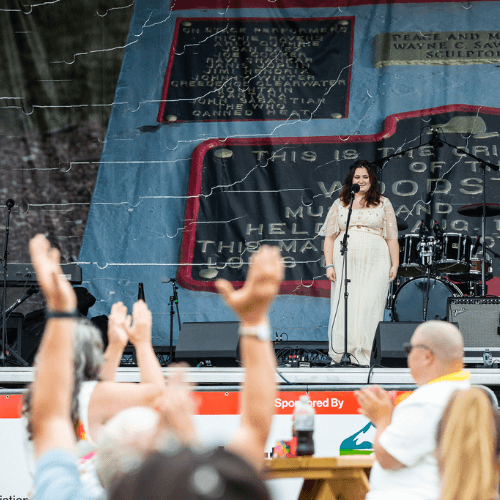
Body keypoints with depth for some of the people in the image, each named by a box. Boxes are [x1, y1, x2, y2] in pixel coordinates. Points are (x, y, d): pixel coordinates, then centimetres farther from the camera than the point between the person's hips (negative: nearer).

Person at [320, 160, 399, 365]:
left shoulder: (383, 204, 12)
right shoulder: (339, 204, 15)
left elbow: (392, 237, 9)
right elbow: (330, 237, 12)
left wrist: (395, 264, 1)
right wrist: (329, 265, 1)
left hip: (375, 263, -1)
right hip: (345, 262, 2)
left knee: (369, 306, -10)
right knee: (343, 306, -4)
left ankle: (365, 355, -9)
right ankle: (341, 354, -1)